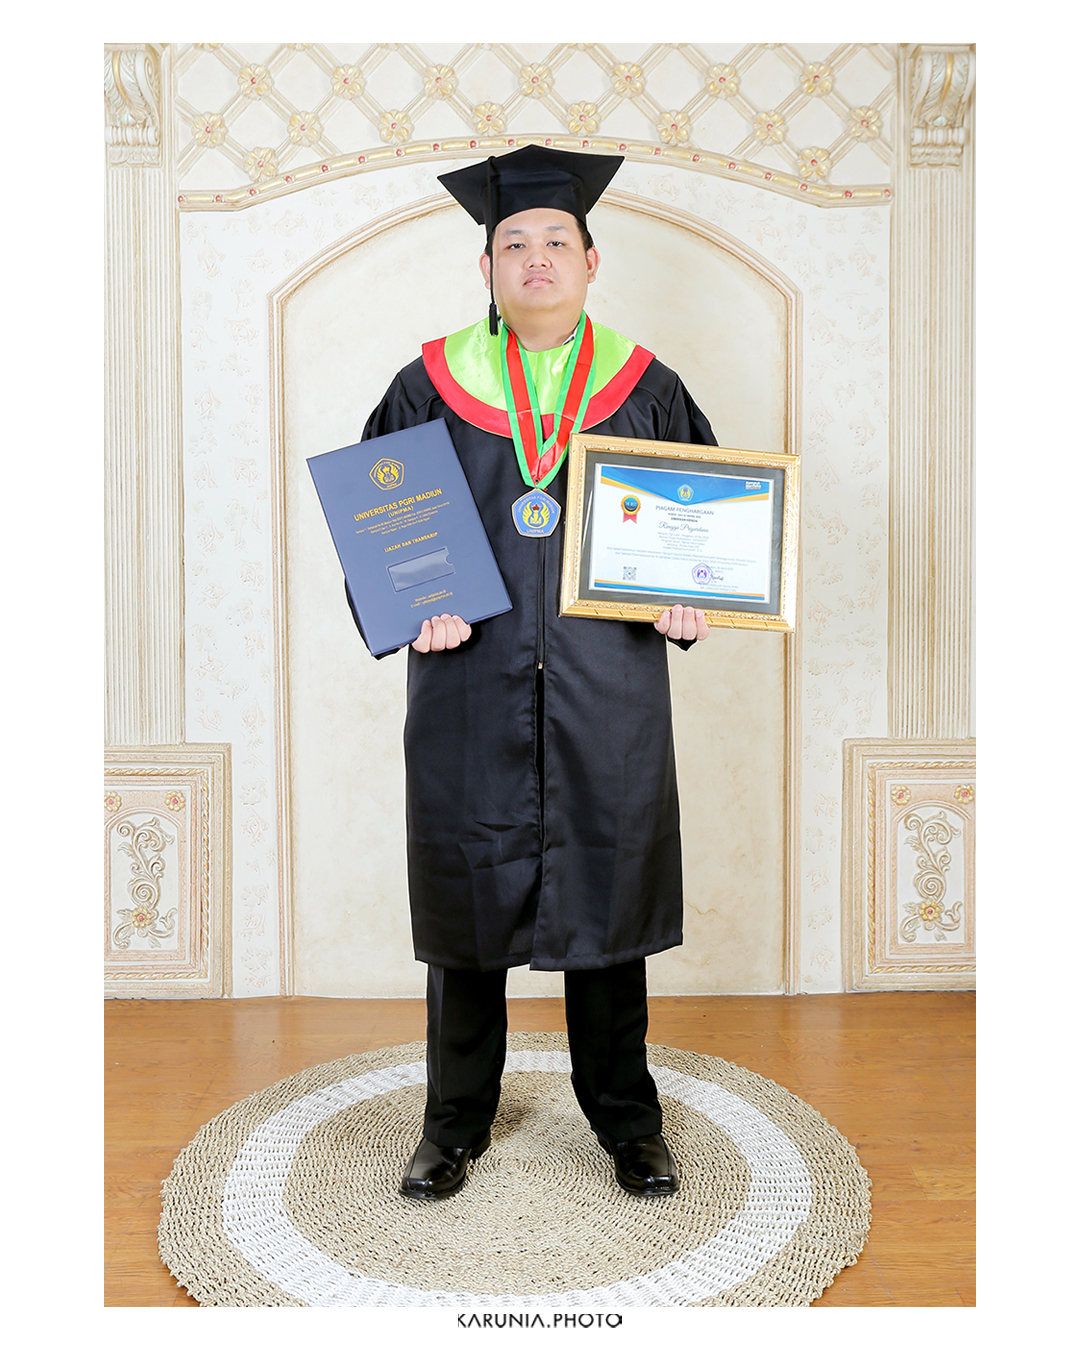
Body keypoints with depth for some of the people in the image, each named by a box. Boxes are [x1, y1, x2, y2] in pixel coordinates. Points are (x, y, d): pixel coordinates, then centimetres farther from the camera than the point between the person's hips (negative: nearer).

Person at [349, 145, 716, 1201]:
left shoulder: (647, 390, 7)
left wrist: (691, 602, -8)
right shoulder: (430, 387, 5)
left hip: (607, 693, 1)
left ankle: (626, 1120, 30)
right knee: (466, 905, 8)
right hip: (470, 689, 0)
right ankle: (456, 1122, 29)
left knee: (607, 896, 9)